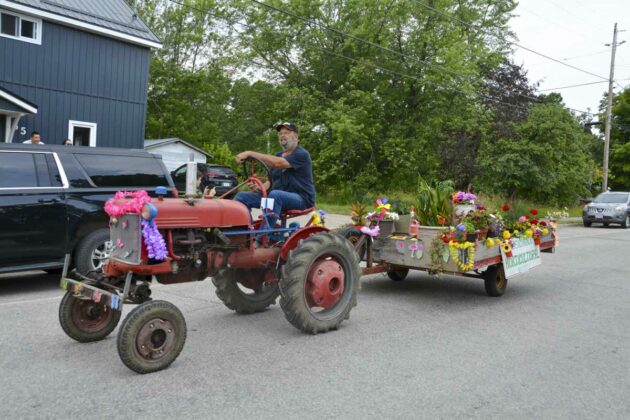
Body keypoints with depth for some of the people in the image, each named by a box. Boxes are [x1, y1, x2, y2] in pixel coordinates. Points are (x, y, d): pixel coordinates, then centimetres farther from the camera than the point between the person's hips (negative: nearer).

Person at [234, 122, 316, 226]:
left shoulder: (302, 154, -8)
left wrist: (250, 153, -27)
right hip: (276, 197, 8)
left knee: (275, 194, -39)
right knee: (242, 196, -6)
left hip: (301, 198, -8)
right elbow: (272, 181, 15)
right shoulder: (278, 155, 18)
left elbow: (278, 163, -25)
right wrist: (258, 188, -8)